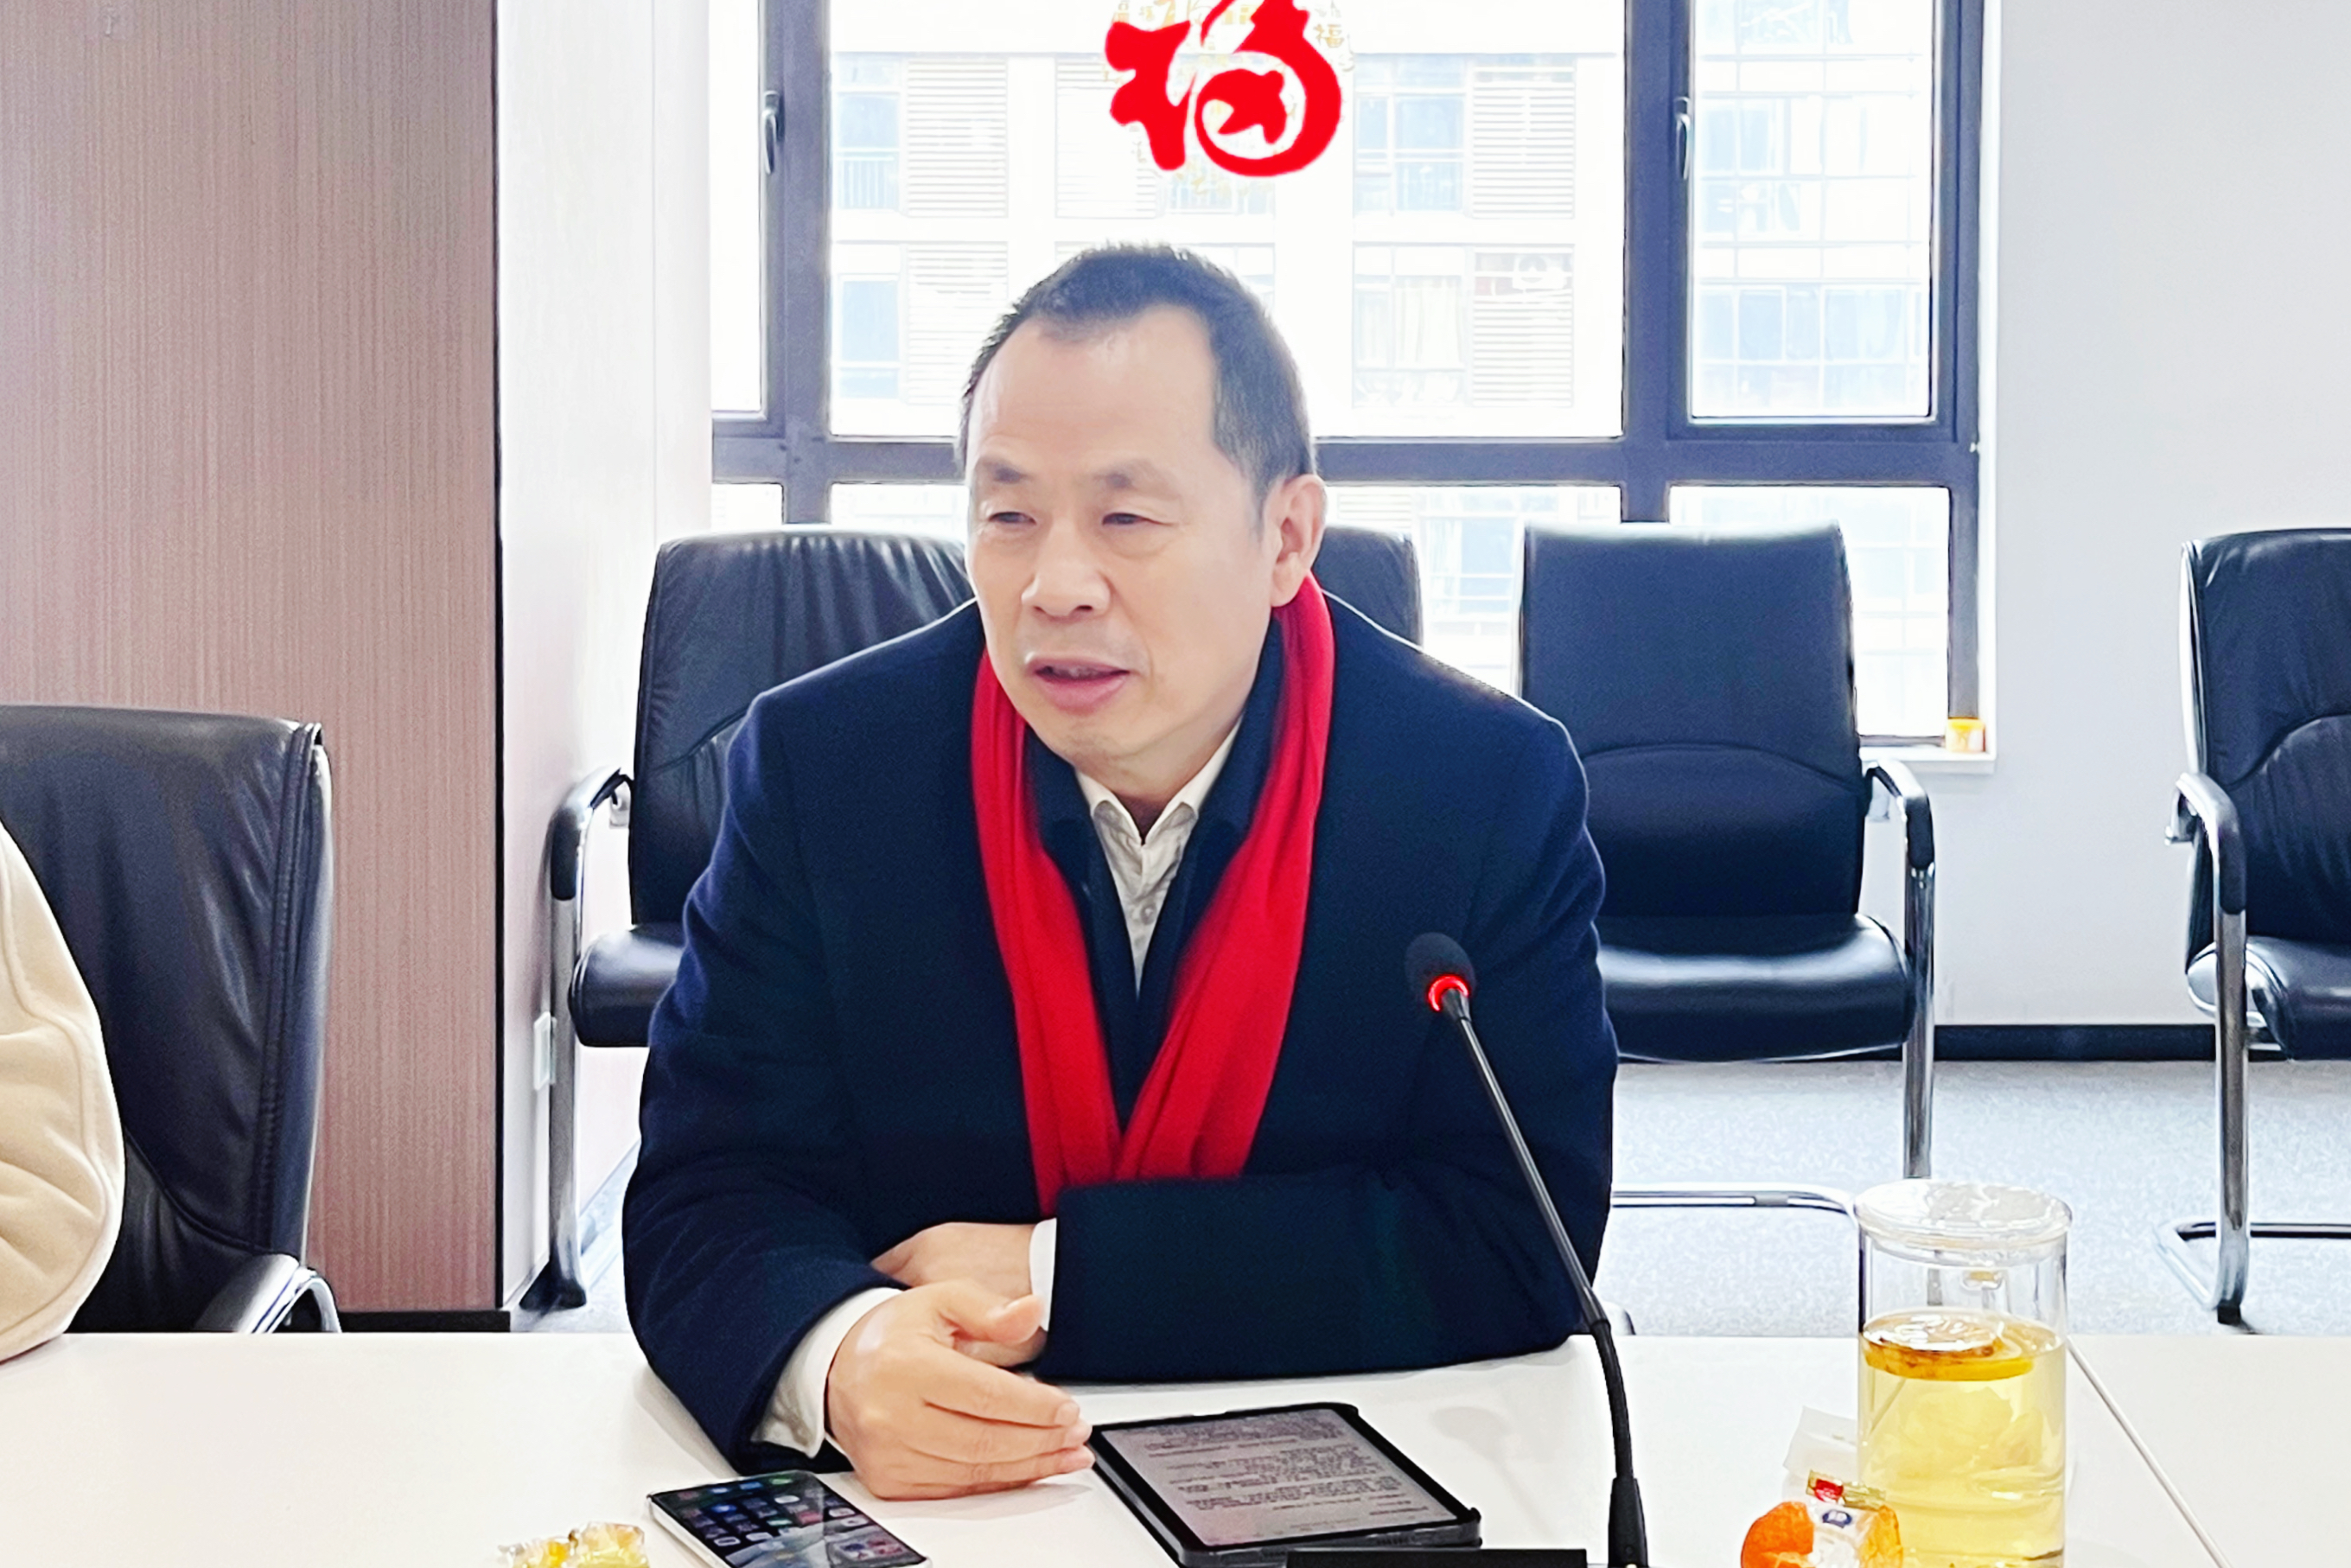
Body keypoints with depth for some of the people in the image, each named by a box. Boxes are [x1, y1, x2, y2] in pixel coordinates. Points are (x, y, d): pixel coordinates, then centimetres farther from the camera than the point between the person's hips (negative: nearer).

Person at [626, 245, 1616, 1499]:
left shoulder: (1493, 788, -7)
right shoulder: (817, 769, -4)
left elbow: (1520, 1246, -11)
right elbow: (708, 1203, -6)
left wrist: (1059, 1270, -16)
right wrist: (841, 1358, -30)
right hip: (917, 1493, 2)